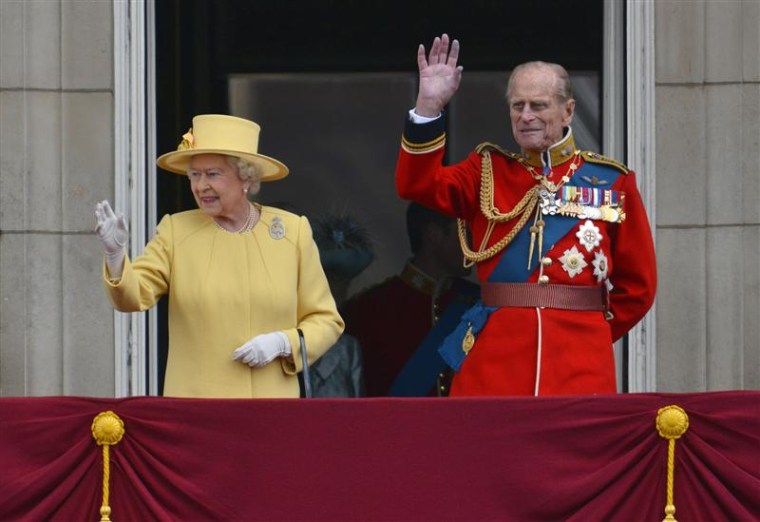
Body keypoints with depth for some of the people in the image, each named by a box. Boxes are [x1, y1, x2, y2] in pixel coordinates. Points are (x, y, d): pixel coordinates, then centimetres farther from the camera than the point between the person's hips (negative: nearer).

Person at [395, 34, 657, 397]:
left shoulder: (611, 182, 8)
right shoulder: (487, 173, 12)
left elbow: (637, 285, 12)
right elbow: (417, 185, -7)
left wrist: (588, 333, 7)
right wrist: (429, 104, -16)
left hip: (580, 368, -1)